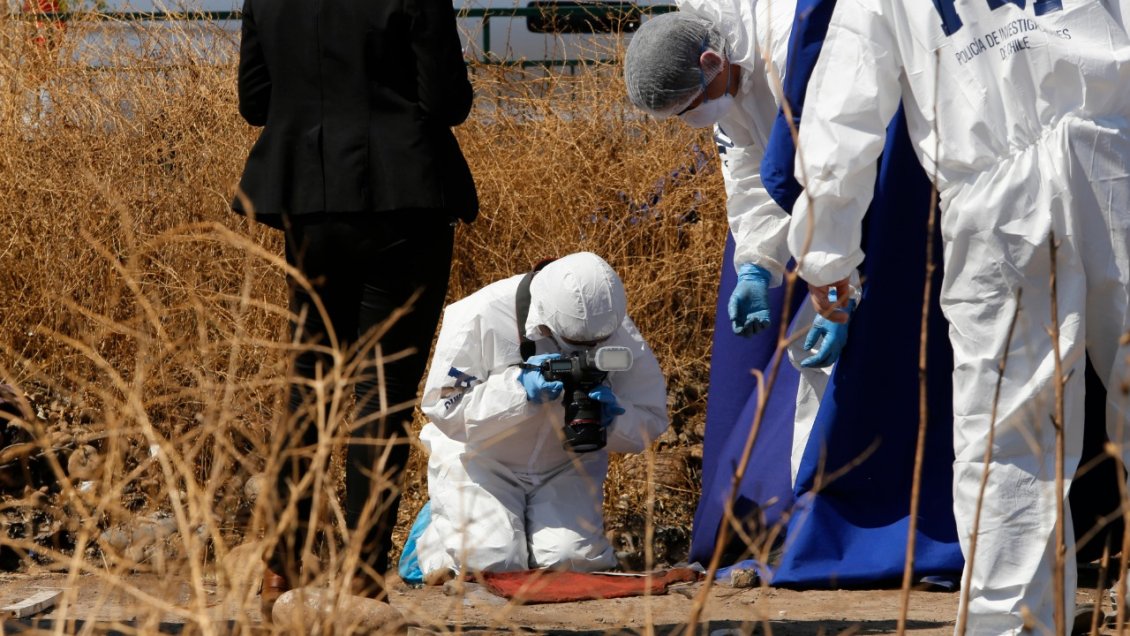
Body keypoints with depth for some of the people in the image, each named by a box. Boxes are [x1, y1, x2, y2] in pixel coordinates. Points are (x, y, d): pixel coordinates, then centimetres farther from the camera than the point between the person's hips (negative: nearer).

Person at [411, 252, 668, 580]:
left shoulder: (617, 332, -15)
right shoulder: (478, 318, -25)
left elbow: (651, 420, -6)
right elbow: (442, 408, -24)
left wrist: (611, 416, -30)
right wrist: (520, 389, -36)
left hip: (565, 467, 3)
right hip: (480, 460, -3)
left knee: (572, 559, -20)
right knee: (492, 559, -22)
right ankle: (441, 526, 13)